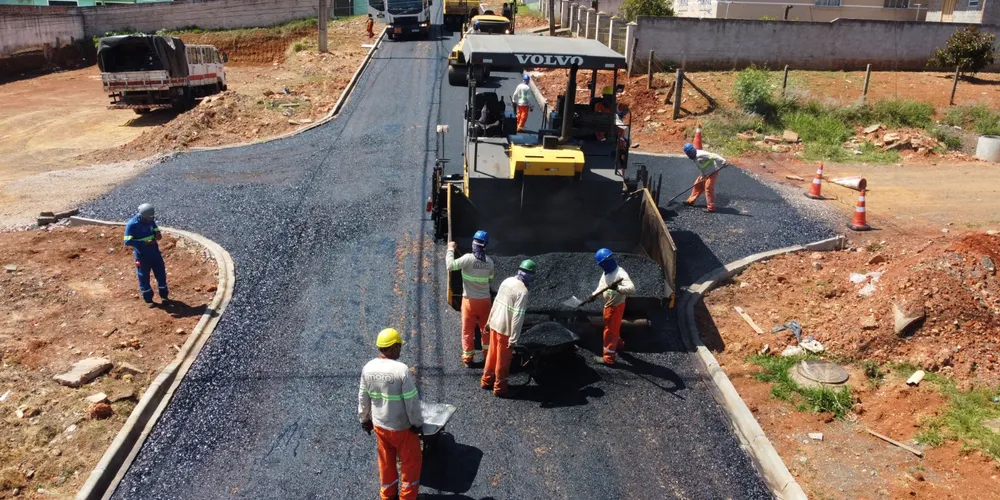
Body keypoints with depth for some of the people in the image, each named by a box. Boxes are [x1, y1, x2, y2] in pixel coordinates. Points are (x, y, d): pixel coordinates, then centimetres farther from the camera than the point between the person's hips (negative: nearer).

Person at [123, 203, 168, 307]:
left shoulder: (150, 220, -5)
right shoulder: (131, 224, -21)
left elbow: (156, 230, 11)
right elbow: (127, 241, -22)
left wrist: (158, 234, -14)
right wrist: (144, 243, -28)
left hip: (155, 252, 5)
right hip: (142, 255, -5)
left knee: (161, 273, 12)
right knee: (144, 277, 8)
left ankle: (164, 295, 30)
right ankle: (148, 299, 22)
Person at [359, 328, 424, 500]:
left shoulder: (367, 368, -8)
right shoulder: (401, 370, -25)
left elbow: (363, 398, 3)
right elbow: (411, 401, -19)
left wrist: (364, 419, 17)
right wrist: (417, 423, -6)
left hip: (378, 424, 6)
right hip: (401, 427, -5)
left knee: (386, 461, 23)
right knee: (411, 461, 15)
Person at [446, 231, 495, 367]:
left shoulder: (468, 258, -18)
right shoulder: (489, 261, -3)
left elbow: (450, 265, -18)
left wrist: (450, 249, -7)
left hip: (470, 300, -3)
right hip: (484, 300, 3)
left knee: (468, 330, 9)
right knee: (486, 328, 19)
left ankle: (468, 358, 16)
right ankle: (488, 355, 27)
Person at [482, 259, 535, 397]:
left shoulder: (507, 281, 2)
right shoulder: (522, 291, -23)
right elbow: (517, 317, -24)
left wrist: (489, 320, 20)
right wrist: (513, 339, -21)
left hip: (495, 324, 8)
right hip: (505, 329, -8)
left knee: (492, 354, 23)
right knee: (503, 360, 8)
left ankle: (487, 381, 37)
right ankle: (499, 388, 22)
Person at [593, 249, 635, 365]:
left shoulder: (620, 274, -27)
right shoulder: (606, 272, 3)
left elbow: (632, 289, -36)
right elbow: (601, 286, 11)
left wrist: (617, 288, -51)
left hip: (616, 306, -9)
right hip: (608, 304, 9)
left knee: (610, 331, -3)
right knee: (613, 328, 26)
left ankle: (608, 358, 4)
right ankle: (619, 345, 48)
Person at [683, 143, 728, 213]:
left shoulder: (700, 155, -25)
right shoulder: (695, 157, 6)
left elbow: (712, 156, -32)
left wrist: (722, 161, -39)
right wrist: (702, 176, -3)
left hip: (712, 172, -10)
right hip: (705, 173, 10)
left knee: (708, 187, -14)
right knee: (697, 185, 16)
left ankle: (711, 208, -10)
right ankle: (690, 201, 31)